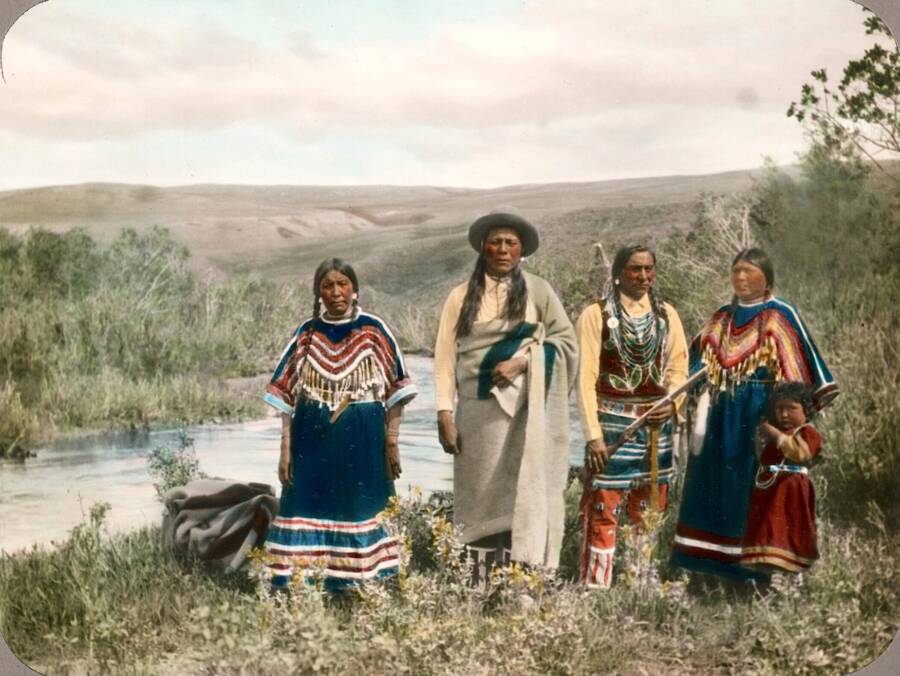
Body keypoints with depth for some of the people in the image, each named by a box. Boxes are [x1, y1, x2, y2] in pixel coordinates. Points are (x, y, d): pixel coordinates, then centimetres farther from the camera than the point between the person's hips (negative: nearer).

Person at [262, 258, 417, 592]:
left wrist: (392, 442, -4)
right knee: (308, 511, 2)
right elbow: (286, 393, 5)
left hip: (362, 440, -1)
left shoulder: (373, 330, 1)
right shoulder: (306, 334, 6)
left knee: (361, 512, 1)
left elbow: (395, 388, 1)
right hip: (313, 439, 2)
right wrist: (286, 448, -1)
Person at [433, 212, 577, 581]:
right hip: (477, 407, 1)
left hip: (523, 405, -1)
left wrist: (522, 362, -10)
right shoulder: (461, 296, 8)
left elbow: (566, 338, 5)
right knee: (480, 491, 2)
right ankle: (481, 581, 6)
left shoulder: (537, 290, 8)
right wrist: (445, 412, -5)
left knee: (520, 488, -7)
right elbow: (445, 356, 3)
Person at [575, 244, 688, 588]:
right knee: (603, 511, -6)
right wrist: (593, 435, -13)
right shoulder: (596, 314, -4)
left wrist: (673, 400, -10)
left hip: (656, 426, 4)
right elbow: (586, 377, -8)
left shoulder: (667, 314, 9)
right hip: (612, 424, -4)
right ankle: (594, 586, 1)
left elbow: (679, 367, 11)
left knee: (650, 512, 11)